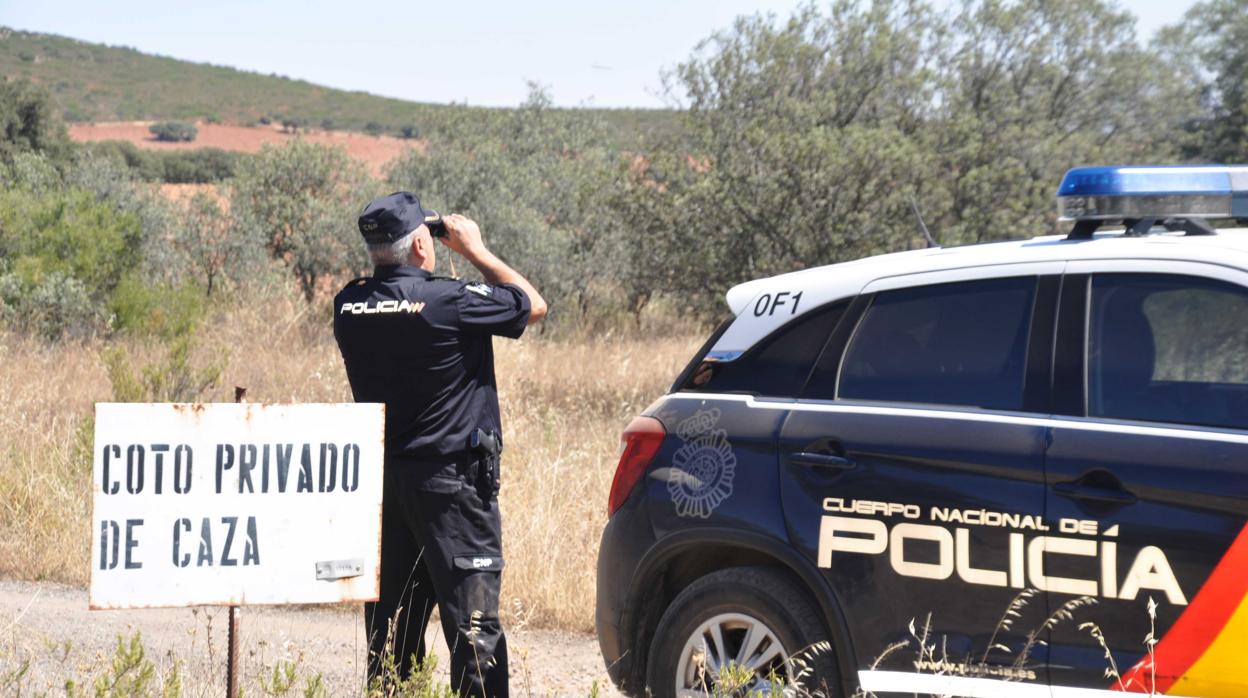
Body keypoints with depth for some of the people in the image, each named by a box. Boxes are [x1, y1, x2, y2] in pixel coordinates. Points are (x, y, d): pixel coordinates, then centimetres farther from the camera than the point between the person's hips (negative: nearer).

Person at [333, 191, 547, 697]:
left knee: (390, 619, 12)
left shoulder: (349, 306, 0)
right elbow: (533, 305, -1)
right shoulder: (449, 301, -16)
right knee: (472, 618, -5)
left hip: (382, 479, 6)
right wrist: (475, 251, 7)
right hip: (452, 481, -6)